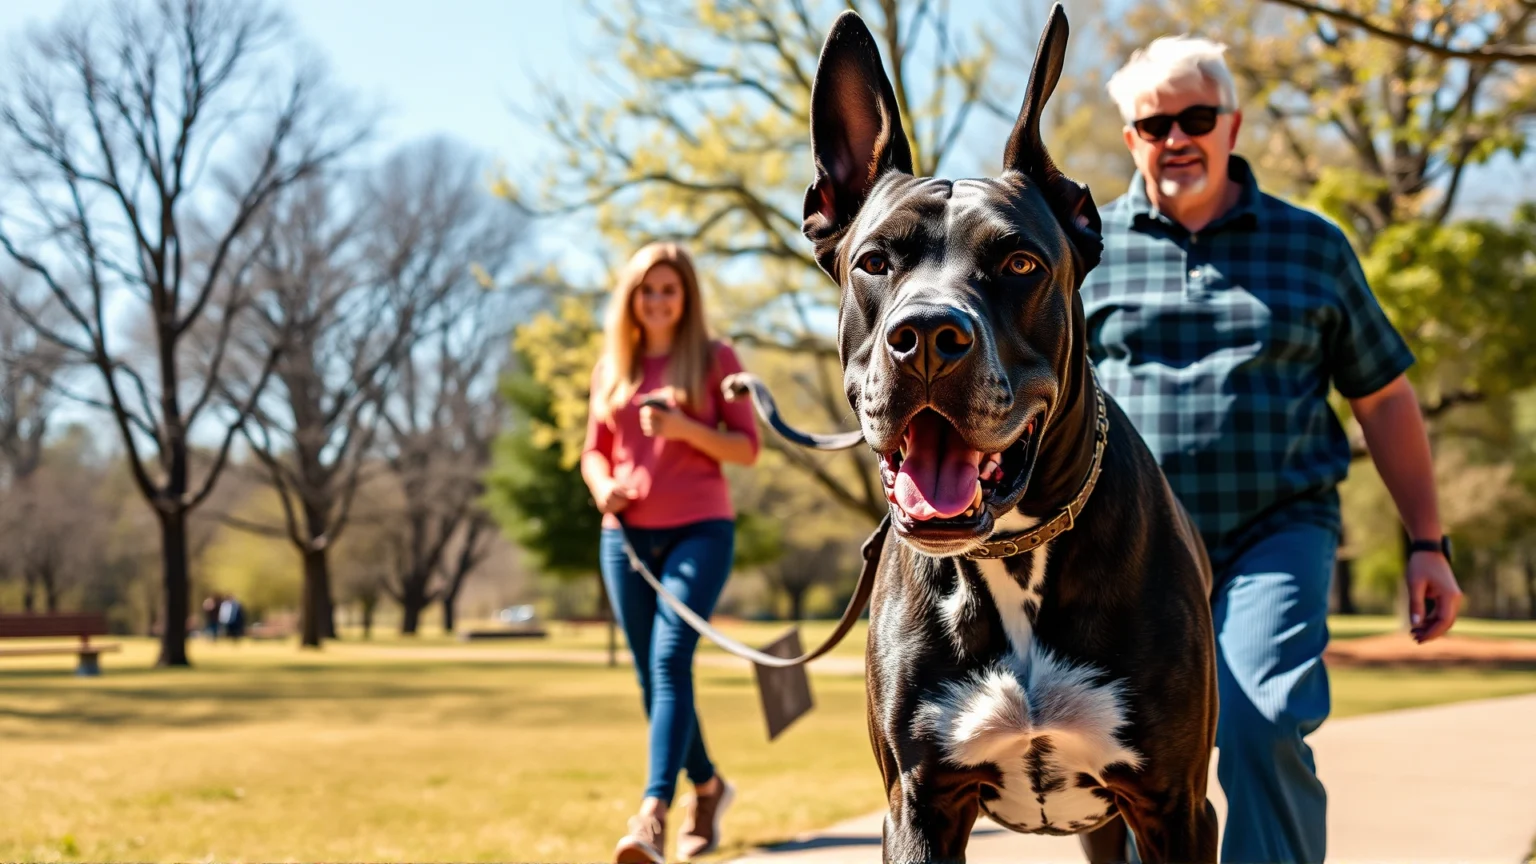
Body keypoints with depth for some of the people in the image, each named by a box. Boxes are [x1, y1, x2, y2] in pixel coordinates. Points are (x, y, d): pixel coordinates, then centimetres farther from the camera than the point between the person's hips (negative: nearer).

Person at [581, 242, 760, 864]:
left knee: (670, 658, -20)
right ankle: (707, 787, 31)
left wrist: (685, 427, -17)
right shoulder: (612, 367, 13)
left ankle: (653, 813, -29)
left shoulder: (715, 359, 3)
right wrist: (601, 485, -6)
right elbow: (593, 451, 17)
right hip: (627, 534, 4)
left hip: (699, 530, -4)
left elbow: (747, 449, 0)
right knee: (652, 675, 8)